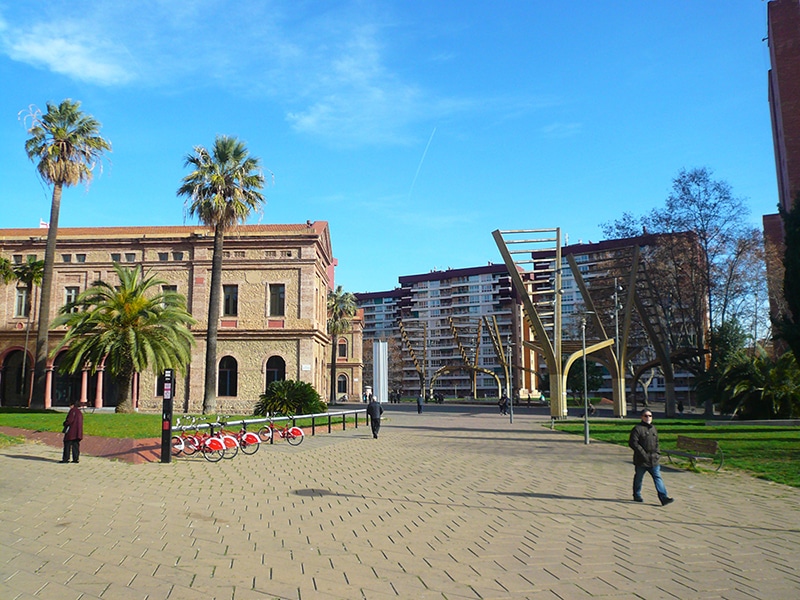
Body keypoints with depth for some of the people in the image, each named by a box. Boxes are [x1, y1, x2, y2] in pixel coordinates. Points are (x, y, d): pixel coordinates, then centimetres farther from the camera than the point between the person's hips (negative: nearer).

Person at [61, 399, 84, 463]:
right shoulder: (79, 412, 15)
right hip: (78, 432, 8)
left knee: (67, 444, -2)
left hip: (71, 431, -8)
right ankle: (76, 459, 6)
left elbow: (69, 420, -18)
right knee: (75, 445, 9)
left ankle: (66, 459, -2)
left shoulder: (72, 411, -10)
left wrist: (65, 423, 1)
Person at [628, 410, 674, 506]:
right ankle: (637, 496, 25)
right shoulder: (637, 428, -11)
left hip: (653, 460, 6)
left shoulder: (653, 428, 12)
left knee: (658, 477, -2)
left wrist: (657, 453, 9)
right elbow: (632, 443, -17)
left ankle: (664, 497, -6)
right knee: (638, 478, 9)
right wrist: (643, 453, -18)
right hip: (641, 461, -6)